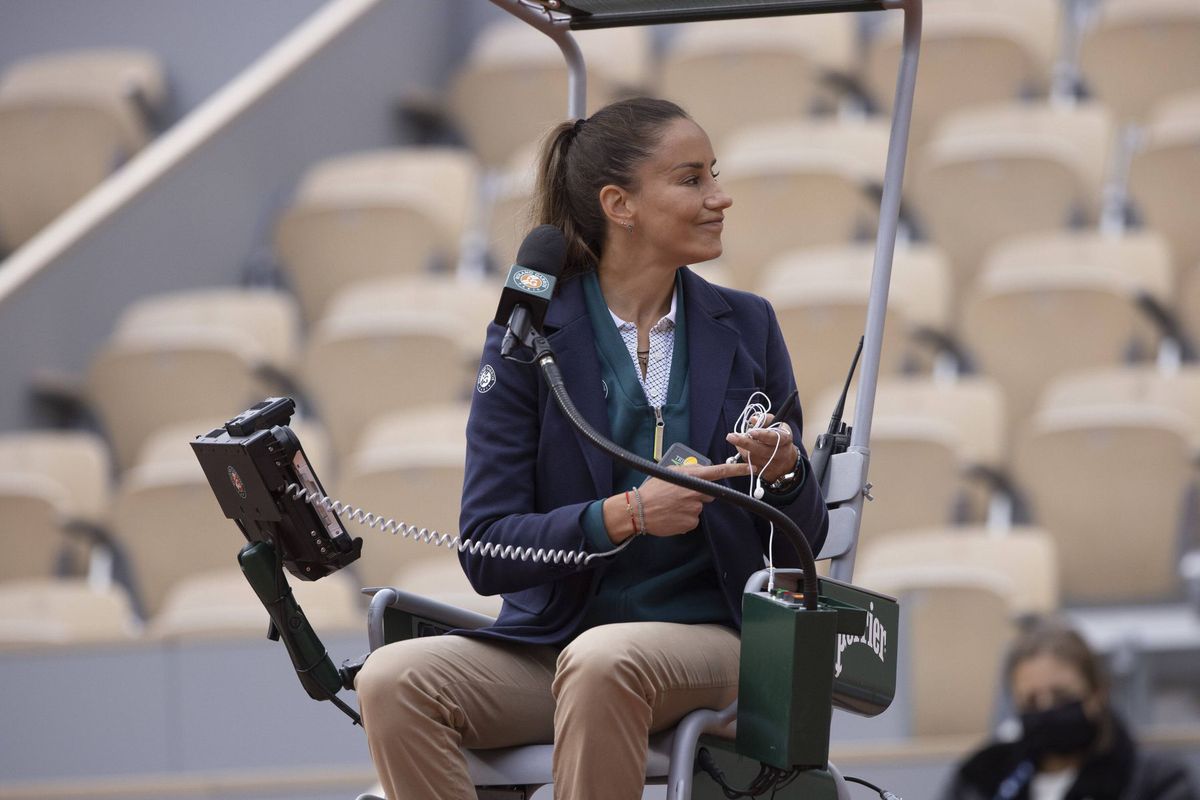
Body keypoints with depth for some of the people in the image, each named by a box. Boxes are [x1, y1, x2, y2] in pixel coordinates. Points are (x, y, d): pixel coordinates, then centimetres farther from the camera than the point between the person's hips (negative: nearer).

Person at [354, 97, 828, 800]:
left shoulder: (746, 328, 10)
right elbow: (486, 552, -5)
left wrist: (783, 474, -10)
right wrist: (626, 516, -20)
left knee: (602, 661, -37)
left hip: (704, 641, 0)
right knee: (393, 678, -29)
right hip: (548, 645, 0)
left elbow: (803, 545, 13)